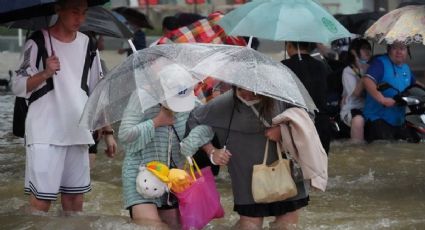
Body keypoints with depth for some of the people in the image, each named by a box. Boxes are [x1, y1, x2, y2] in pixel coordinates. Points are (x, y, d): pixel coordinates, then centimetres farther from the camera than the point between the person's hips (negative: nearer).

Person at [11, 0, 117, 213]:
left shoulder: (87, 44, 10)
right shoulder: (38, 42, -4)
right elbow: (19, 87, -6)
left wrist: (107, 131, 12)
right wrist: (45, 73, -23)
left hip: (78, 134, 5)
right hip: (45, 135, -5)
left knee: (75, 199, 8)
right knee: (41, 200, -8)